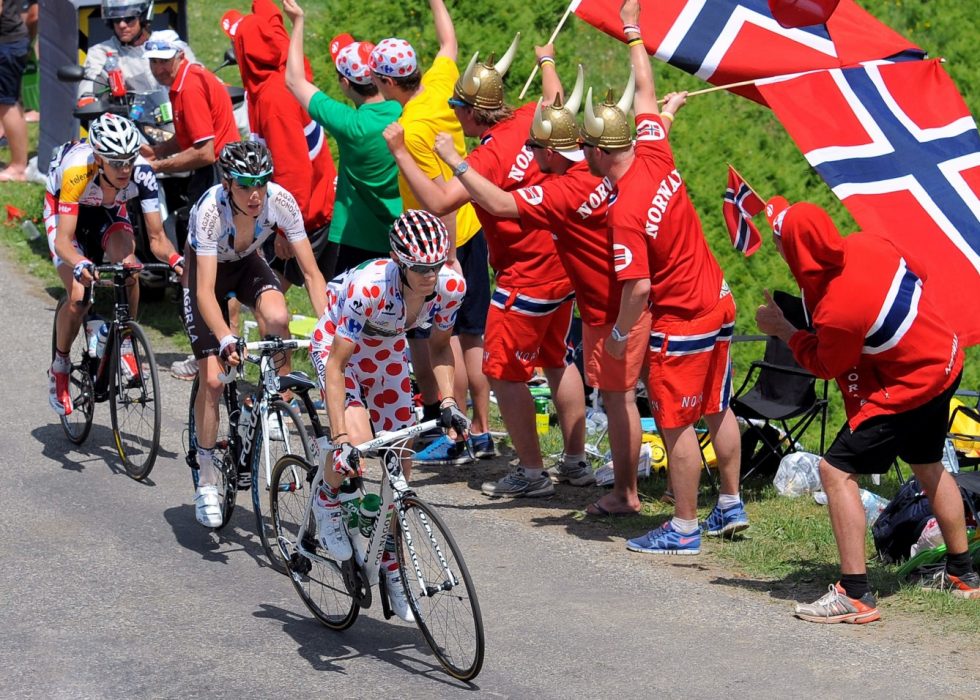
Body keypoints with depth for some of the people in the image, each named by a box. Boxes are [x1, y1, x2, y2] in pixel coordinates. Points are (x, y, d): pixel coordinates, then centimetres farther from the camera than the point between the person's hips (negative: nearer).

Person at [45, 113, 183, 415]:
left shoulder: (141, 174, -32)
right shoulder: (76, 171, -40)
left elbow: (157, 237, -25)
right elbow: (63, 240, -40)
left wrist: (175, 258, -47)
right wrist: (80, 264, -61)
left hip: (109, 212, 2)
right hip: (64, 211, -2)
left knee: (128, 266, -30)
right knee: (79, 297, -20)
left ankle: (124, 345, -9)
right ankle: (59, 366, 7)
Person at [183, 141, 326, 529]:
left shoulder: (281, 201, -29)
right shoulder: (211, 209, -37)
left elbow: (311, 271, -24)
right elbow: (206, 291, -41)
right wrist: (226, 339, -56)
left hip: (247, 264, 2)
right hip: (206, 270, -2)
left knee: (277, 318, -33)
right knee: (212, 378, -10)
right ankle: (206, 480, 6)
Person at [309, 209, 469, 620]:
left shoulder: (451, 286, -24)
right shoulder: (369, 288, -39)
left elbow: (440, 346, -4)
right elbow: (335, 365, -35)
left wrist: (448, 403, -17)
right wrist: (341, 439, -42)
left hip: (388, 352, 5)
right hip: (337, 347, -5)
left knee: (400, 467, 4)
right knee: (358, 447, -29)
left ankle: (390, 570, 22)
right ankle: (327, 501, 5)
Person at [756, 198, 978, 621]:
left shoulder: (836, 311, -31)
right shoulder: (865, 244, -10)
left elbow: (824, 366, -11)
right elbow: (916, 276, 9)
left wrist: (782, 330, 0)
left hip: (909, 388, -9)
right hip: (944, 360, 9)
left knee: (836, 470, -8)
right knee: (927, 465, 27)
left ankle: (855, 595, -10)